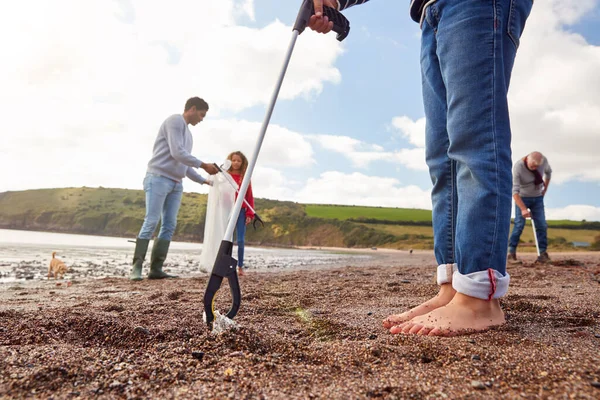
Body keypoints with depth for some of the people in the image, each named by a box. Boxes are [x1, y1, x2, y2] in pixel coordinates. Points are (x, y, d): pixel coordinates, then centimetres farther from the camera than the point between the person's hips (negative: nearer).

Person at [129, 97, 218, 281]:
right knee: (151, 222, -12)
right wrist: (204, 165, -12)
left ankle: (156, 269, 1)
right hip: (159, 178, -9)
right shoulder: (175, 121, -3)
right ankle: (137, 267, -9)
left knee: (169, 226, 0)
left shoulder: (187, 132, 24)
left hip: (176, 183, 9)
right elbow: (177, 153, -15)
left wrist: (203, 180, 23)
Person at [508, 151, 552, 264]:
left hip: (537, 197, 4)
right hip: (522, 198, -4)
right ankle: (511, 253, -9)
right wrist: (523, 209, -39)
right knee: (519, 225, -13)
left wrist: (545, 188, 7)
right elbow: (515, 191, -31)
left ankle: (543, 254, 3)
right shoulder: (518, 167, -28)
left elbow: (548, 172, 11)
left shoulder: (544, 160, -15)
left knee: (542, 225, -3)